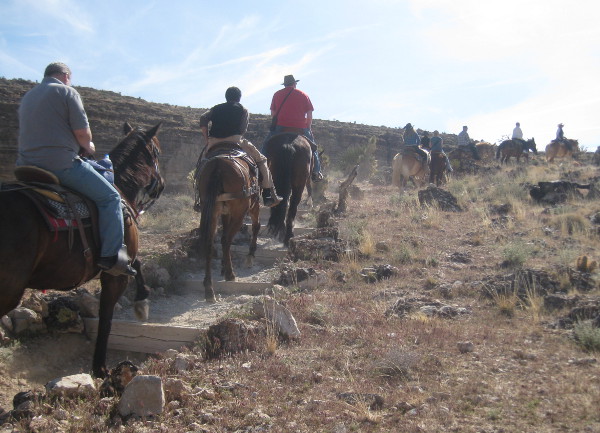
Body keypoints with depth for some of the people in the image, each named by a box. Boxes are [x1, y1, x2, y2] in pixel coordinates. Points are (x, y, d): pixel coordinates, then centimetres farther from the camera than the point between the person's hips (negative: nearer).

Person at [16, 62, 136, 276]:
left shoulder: (27, 96, 21)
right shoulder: (67, 92, -2)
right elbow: (82, 132, -9)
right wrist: (88, 146, 13)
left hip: (27, 165, 8)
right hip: (61, 164, -8)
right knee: (110, 197, -2)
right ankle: (111, 256, -11)